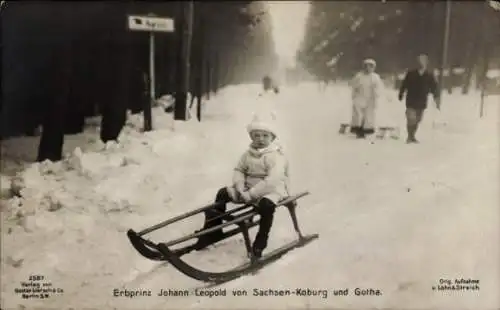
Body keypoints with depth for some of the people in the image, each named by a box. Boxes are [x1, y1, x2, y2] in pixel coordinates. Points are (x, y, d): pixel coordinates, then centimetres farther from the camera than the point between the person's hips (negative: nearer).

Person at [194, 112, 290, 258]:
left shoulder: (277, 156, -18)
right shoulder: (249, 153, 4)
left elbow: (272, 181, -28)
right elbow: (239, 170, 11)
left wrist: (251, 194, -30)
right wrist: (239, 185, -10)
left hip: (271, 191, -7)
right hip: (248, 189, 7)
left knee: (267, 204, -38)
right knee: (223, 193, -1)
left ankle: (260, 242, -21)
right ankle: (213, 230, 10)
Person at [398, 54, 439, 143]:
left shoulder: (429, 76, 2)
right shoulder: (411, 74, -2)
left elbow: (434, 89, 3)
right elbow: (404, 85, 5)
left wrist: (436, 99, -4)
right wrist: (401, 95, 8)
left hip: (422, 103, 2)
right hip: (411, 101, -2)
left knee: (417, 120, 9)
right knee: (411, 119, -13)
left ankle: (412, 137, 24)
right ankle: (410, 137, 2)